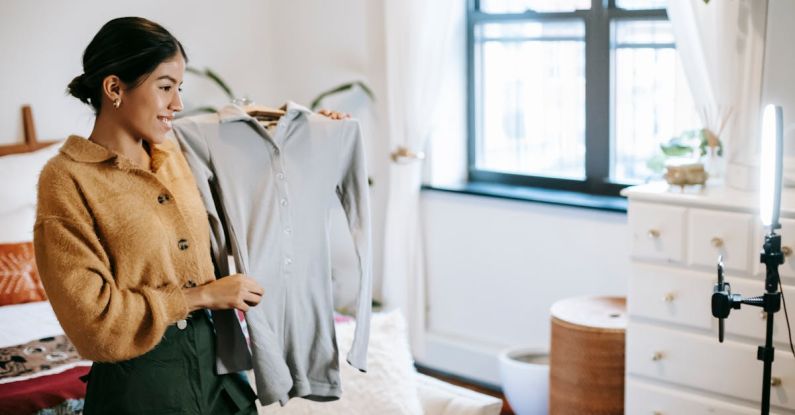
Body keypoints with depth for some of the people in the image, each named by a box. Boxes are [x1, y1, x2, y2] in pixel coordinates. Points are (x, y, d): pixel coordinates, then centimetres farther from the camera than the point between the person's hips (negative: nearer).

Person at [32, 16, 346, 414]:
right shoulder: (66, 180, -14)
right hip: (140, 378, -6)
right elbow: (92, 318, -19)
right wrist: (203, 296, -15)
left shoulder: (172, 154, 4)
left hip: (212, 356, 6)